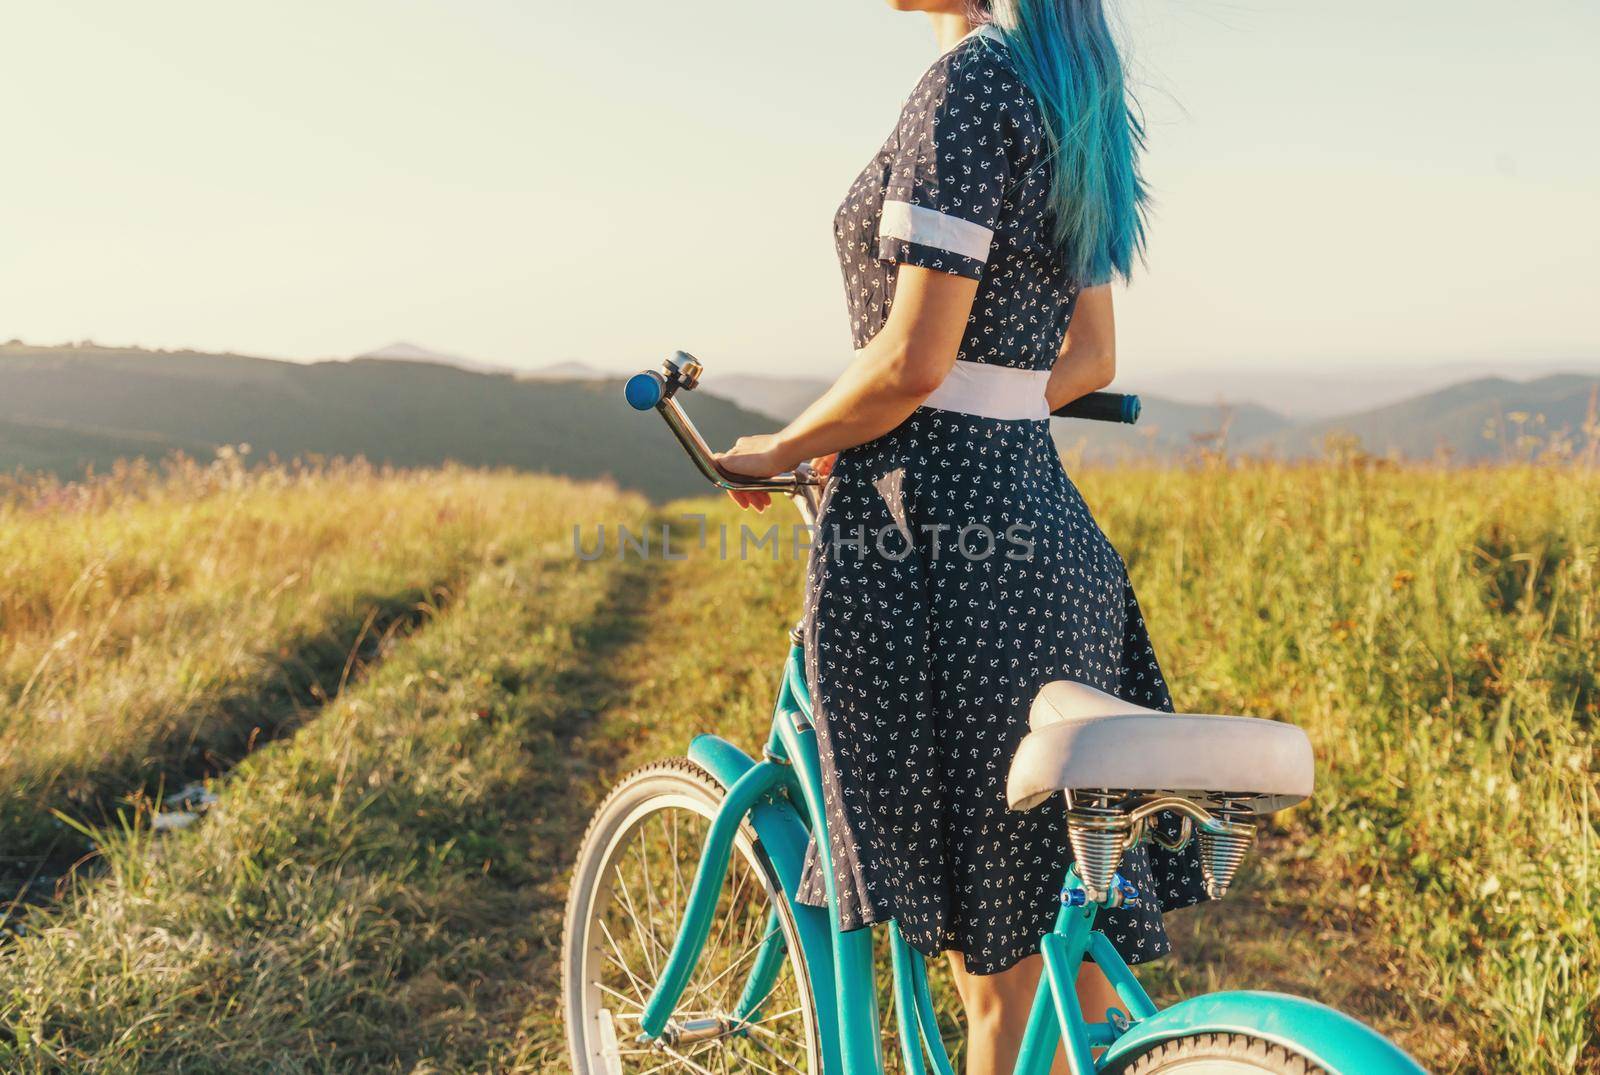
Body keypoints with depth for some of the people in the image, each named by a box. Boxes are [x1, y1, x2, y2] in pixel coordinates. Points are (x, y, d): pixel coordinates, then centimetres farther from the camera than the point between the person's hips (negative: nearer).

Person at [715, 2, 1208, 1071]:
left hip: (935, 545, -9)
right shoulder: (1069, 96, 16)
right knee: (1067, 954, 17)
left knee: (1003, 978, 2)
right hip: (1046, 523, 9)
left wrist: (777, 451, -2)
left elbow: (912, 362, -17)